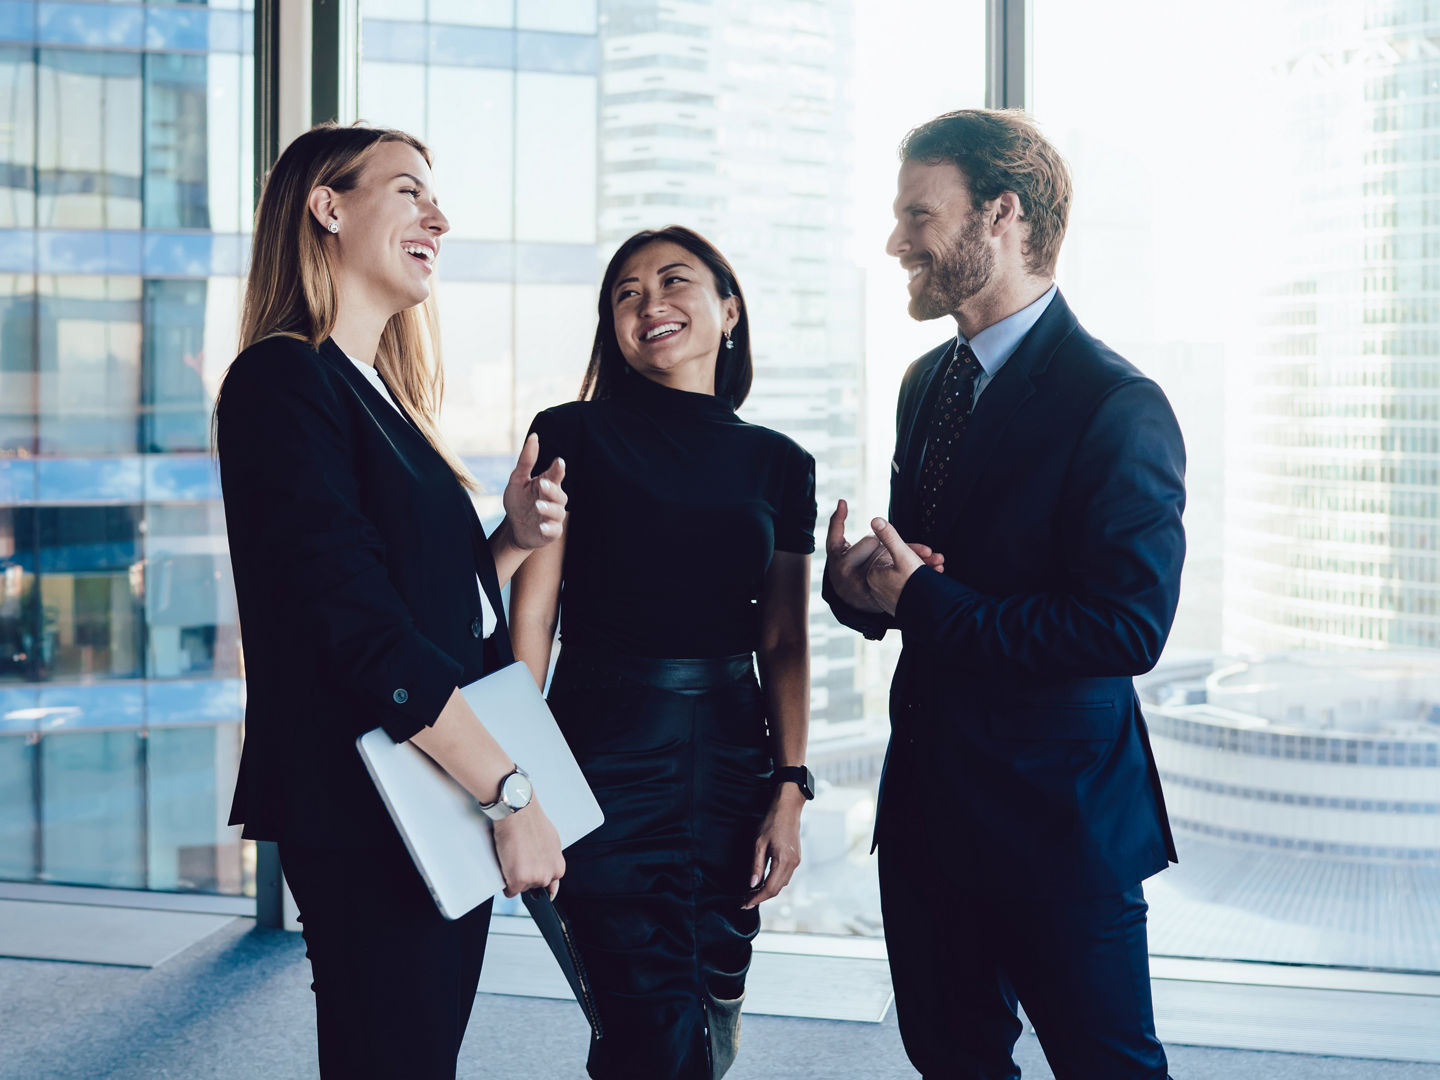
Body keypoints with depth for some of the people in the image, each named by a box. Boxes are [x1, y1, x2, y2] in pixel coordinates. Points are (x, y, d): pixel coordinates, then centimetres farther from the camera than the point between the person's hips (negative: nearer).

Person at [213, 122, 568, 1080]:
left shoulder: (385, 394, 17)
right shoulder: (286, 378, -12)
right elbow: (360, 626, -19)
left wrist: (513, 539, 0)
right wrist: (511, 792, -18)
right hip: (366, 817, -9)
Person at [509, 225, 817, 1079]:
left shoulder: (779, 464, 9)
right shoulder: (574, 435, 0)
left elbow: (785, 643, 9)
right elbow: (530, 617, -4)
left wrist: (790, 789, 0)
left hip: (730, 759, 3)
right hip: (604, 759, -3)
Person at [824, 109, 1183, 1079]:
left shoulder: (1116, 406, -16)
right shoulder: (928, 381, 10)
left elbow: (1128, 628, -23)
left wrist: (924, 602, -20)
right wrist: (860, 582, -6)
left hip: (1059, 816, -8)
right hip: (927, 798, 8)